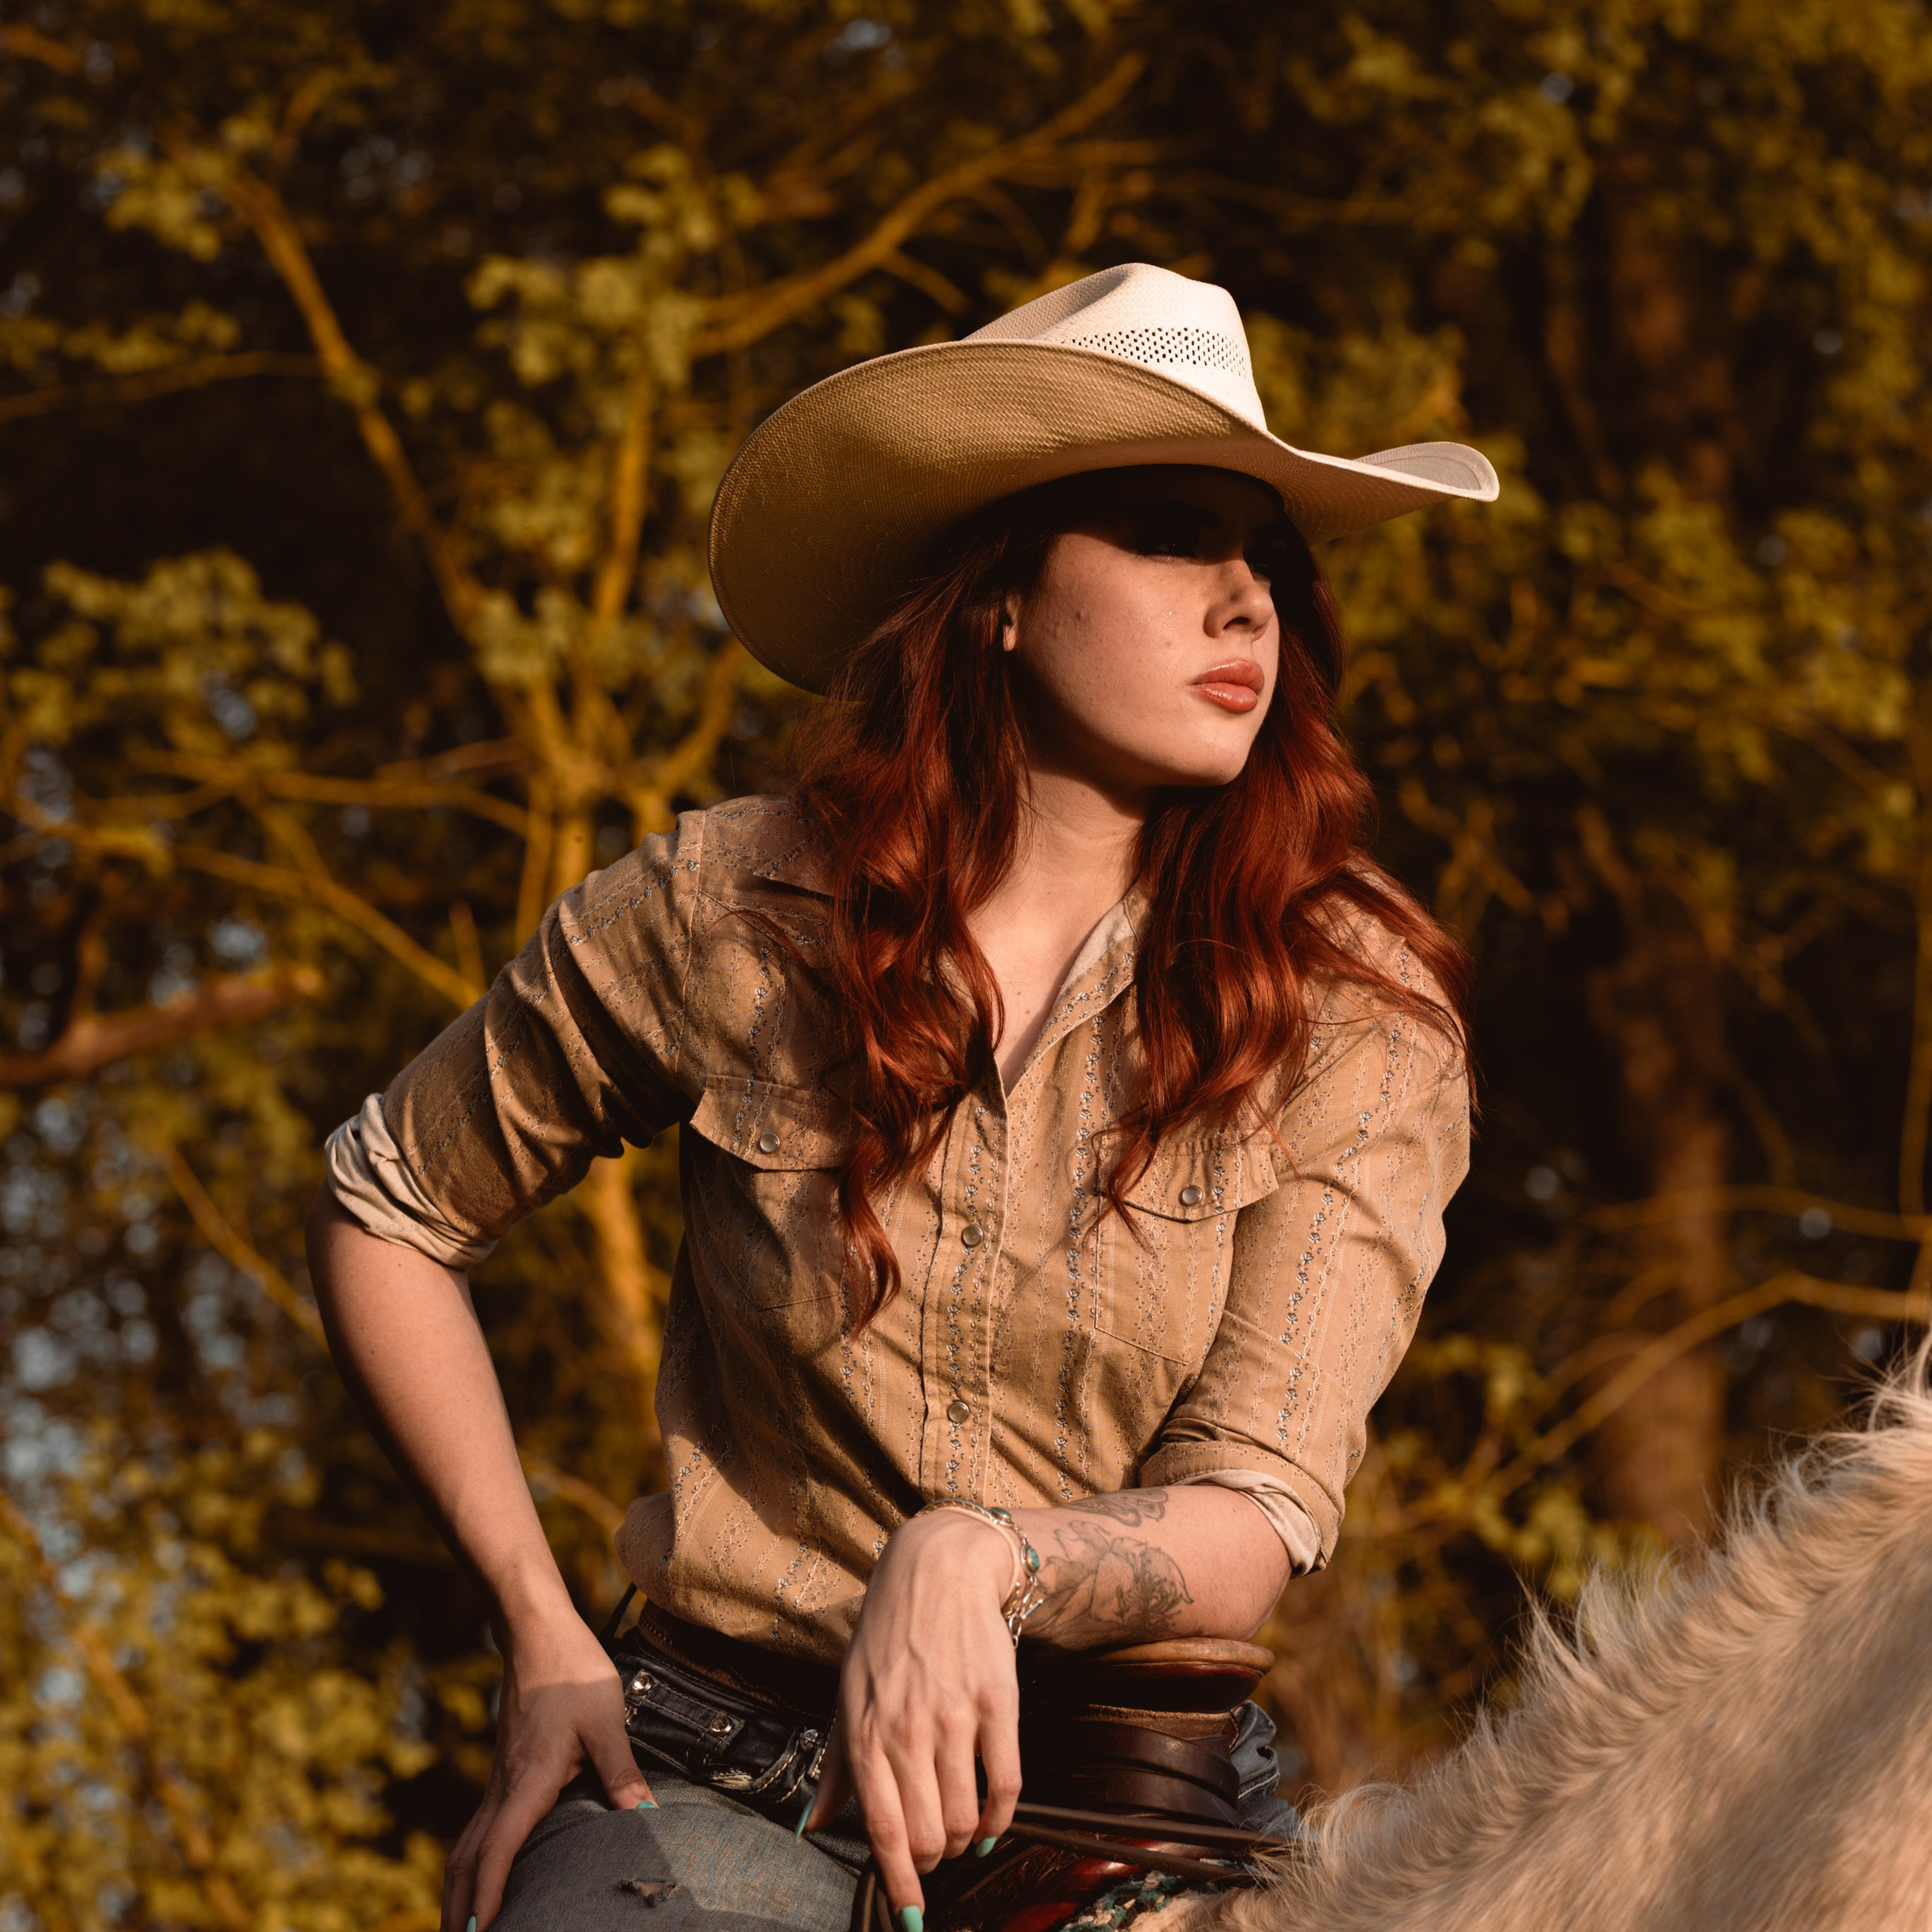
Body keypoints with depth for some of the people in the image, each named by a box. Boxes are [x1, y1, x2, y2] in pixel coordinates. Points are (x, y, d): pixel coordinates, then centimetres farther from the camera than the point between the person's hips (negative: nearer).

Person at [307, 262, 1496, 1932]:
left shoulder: (1357, 1012, -1)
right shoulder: (725, 919, -1)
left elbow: (1249, 1524, -8)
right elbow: (386, 1211, 15)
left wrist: (977, 1558, -29)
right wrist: (542, 1635, 8)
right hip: (727, 1791, -1)